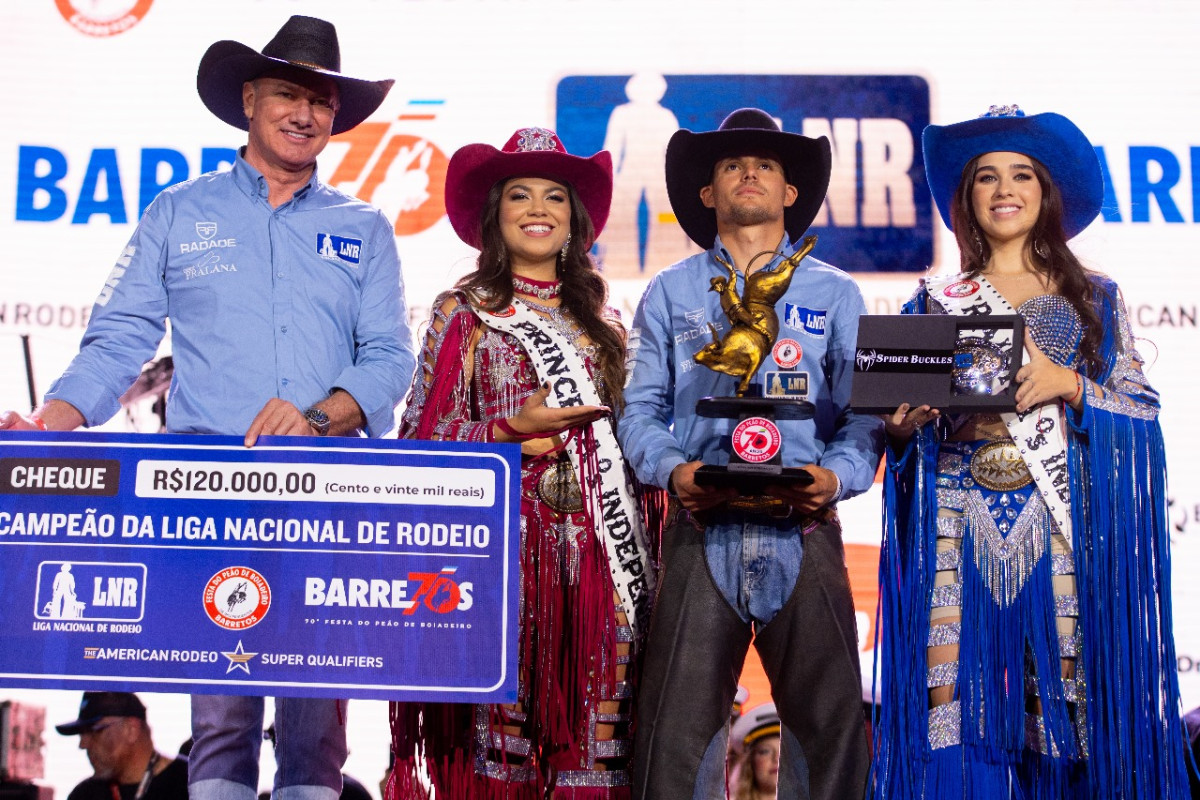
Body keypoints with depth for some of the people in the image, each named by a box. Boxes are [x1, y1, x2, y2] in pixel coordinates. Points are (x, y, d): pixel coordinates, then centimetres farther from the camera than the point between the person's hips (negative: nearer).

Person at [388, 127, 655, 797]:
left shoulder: (601, 322, 16)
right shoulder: (463, 312, 5)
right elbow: (423, 435, 0)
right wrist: (514, 428, -10)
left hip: (594, 549, 3)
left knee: (592, 733, 0)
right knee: (499, 722, -4)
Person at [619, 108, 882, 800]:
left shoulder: (836, 294, 14)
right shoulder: (670, 293, 15)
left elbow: (865, 414, 6)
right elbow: (641, 409, 8)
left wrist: (837, 476, -13)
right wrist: (673, 469, -11)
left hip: (805, 533, 0)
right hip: (703, 532, 0)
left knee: (831, 719, 0)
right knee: (678, 723, -2)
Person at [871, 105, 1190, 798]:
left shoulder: (1094, 297, 12)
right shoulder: (936, 302, 14)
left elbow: (1141, 408, 5)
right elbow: (906, 419, 15)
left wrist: (1068, 383, -11)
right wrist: (902, 425, -7)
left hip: (1062, 520, 0)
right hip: (962, 521, 1)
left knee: (1066, 699, -5)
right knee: (954, 692, -8)